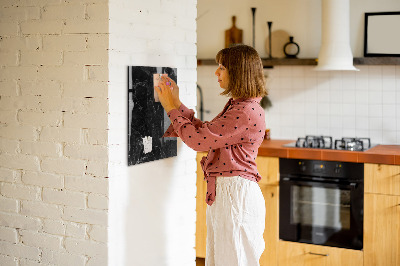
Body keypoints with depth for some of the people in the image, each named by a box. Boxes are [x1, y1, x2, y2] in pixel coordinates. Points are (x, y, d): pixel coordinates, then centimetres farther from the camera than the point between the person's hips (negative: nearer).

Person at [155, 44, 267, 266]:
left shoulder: (246, 112, -20)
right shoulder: (236, 106, 14)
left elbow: (198, 140, -19)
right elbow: (205, 132, 18)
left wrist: (172, 108, -7)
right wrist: (177, 104, 15)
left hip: (236, 194, -10)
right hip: (223, 192, 10)